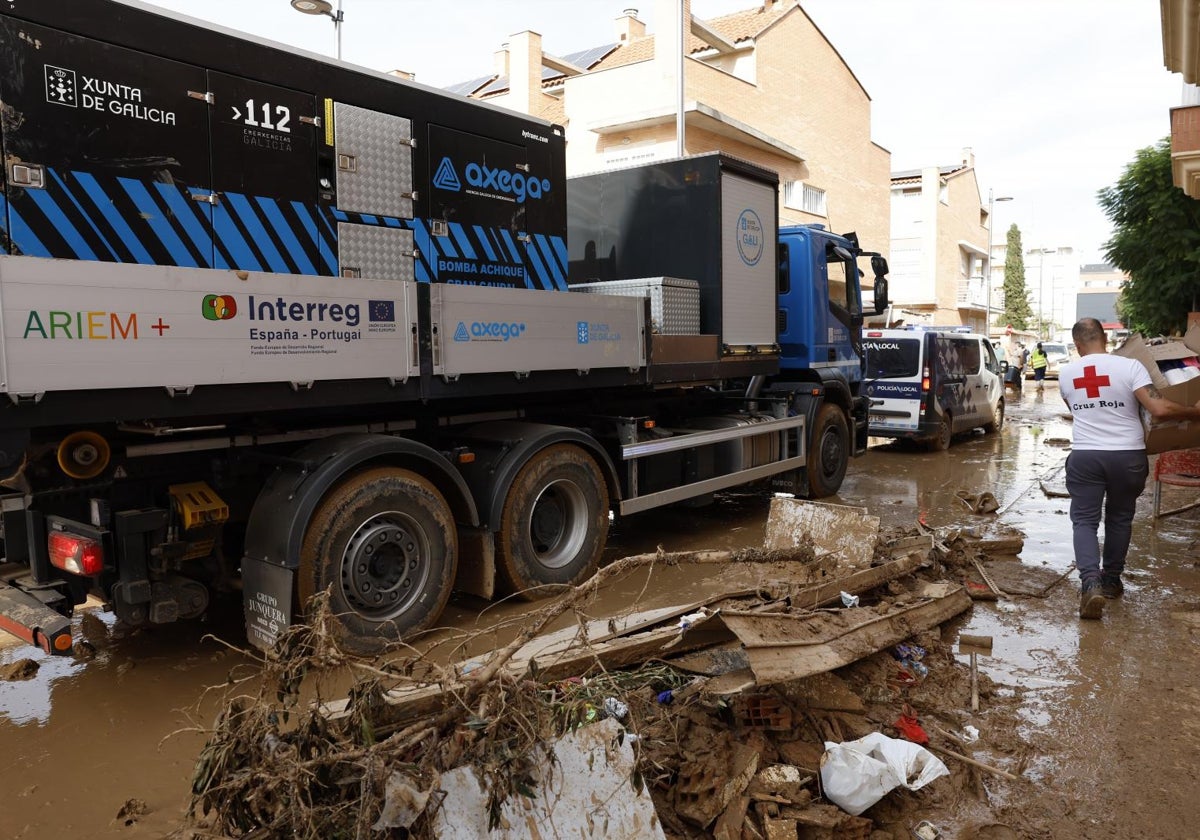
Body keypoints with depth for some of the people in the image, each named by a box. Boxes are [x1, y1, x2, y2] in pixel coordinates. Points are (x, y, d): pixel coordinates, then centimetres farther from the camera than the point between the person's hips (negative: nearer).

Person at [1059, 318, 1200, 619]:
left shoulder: (1066, 373, 2)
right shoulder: (1129, 366, -9)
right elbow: (1160, 410, -17)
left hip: (1084, 456, 0)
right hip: (1128, 456, 0)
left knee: (1084, 520, 4)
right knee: (1120, 519, 18)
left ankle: (1091, 582, -16)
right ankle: (1111, 580, 28)